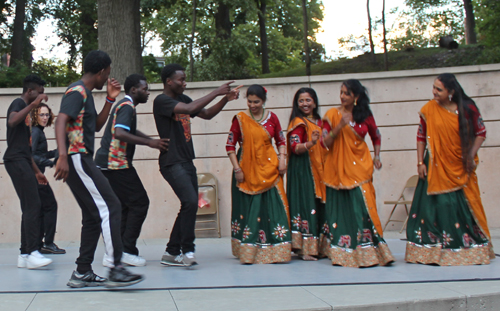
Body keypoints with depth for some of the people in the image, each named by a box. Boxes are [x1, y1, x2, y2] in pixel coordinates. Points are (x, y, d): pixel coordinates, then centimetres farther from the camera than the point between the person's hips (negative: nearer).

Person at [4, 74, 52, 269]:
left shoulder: (26, 109, 26)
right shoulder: (18, 103, -2)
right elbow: (12, 121, -27)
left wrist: (36, 171, 27)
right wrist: (32, 105, -30)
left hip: (21, 162, 10)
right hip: (16, 160, -10)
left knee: (29, 208, 6)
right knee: (33, 205, -17)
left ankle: (24, 254, 8)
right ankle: (32, 253, -20)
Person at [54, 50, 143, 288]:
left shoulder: (85, 94, 21)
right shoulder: (77, 92, -10)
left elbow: (96, 126, 27)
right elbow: (60, 121, -24)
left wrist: (110, 100, 17)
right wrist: (63, 156, -36)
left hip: (82, 161, 11)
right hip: (77, 159, -11)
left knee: (93, 216, 11)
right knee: (110, 208, -14)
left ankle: (82, 273, 14)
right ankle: (116, 269, -16)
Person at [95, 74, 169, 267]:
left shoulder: (124, 106, 21)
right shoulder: (127, 107, -11)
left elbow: (131, 131, 37)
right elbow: (119, 133, -28)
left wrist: (155, 141, 28)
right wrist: (149, 143, -25)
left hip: (106, 164, 10)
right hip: (117, 164, -10)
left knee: (122, 207, 11)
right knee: (139, 202, -5)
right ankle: (127, 251, -5)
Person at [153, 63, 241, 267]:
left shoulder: (182, 99, 16)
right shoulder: (161, 101, -11)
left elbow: (207, 114, 20)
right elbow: (191, 109, -25)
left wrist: (226, 99, 5)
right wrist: (217, 92, -19)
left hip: (187, 162, 9)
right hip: (172, 163, -9)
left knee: (189, 207, 8)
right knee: (190, 201, -21)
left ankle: (171, 253, 16)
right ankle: (187, 251, -11)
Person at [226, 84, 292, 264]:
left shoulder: (272, 118, 6)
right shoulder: (240, 119, 0)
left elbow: (281, 141, 14)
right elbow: (230, 145, 0)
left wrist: (282, 160, -1)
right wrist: (236, 168, -6)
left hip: (269, 170, 2)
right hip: (247, 170, -2)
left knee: (273, 208, -1)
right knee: (248, 210, 0)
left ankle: (275, 251, 8)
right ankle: (248, 252, 8)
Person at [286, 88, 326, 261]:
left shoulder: (319, 121, 17)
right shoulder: (298, 122, -4)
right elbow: (295, 148, -16)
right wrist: (311, 143, -32)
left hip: (317, 170, 7)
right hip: (301, 169, -7)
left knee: (318, 206, 6)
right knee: (305, 204, -10)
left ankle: (316, 246, 12)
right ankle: (304, 248, -9)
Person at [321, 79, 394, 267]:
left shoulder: (365, 115, 5)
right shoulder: (332, 115, 0)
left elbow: (376, 137, 21)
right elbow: (325, 143, -6)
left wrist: (377, 157, 8)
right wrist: (339, 127, -19)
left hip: (359, 168, 1)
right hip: (337, 169, 0)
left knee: (362, 208, -7)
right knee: (341, 210, 1)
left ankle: (366, 251, -1)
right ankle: (341, 253, 10)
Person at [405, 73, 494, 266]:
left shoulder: (468, 108, -4)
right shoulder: (429, 109, -4)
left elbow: (481, 132, 4)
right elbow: (421, 137, 2)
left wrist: (471, 155, -7)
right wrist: (420, 163, -1)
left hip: (461, 168, 1)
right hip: (436, 167, 0)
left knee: (466, 206, 5)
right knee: (437, 206, -2)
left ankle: (471, 250, 18)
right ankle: (435, 251, 6)